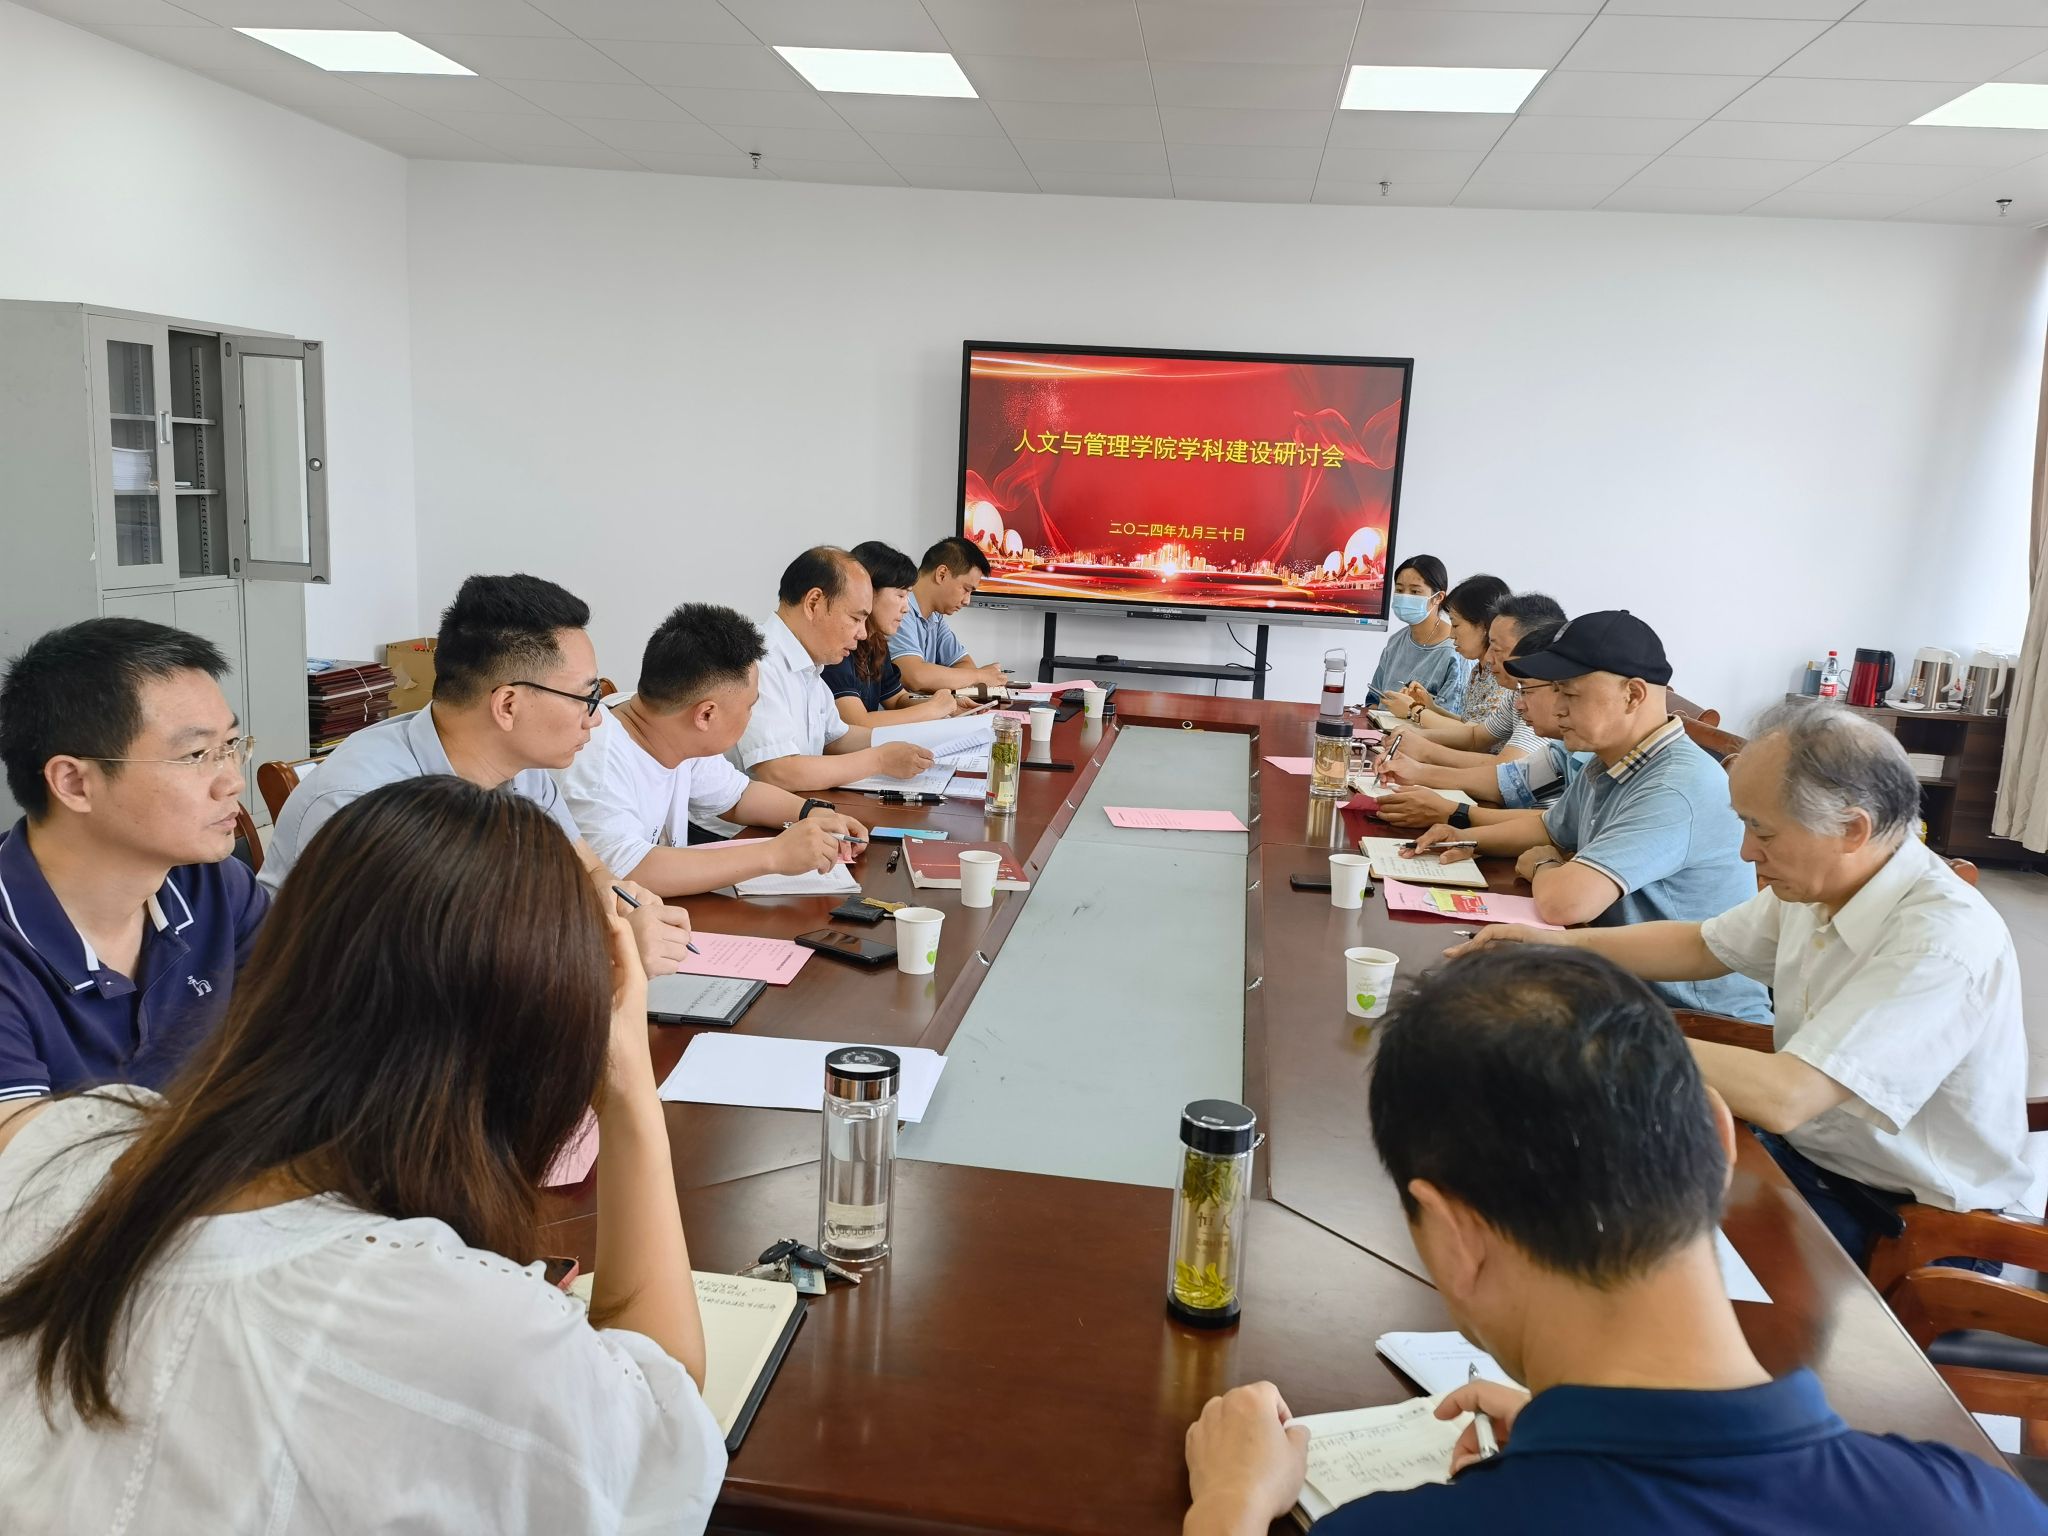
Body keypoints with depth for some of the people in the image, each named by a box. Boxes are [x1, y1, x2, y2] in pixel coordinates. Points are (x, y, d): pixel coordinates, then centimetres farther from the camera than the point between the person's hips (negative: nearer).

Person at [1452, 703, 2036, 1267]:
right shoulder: (1820, 882, -4)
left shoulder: (1945, 941, -29)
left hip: (1911, 1224, -7)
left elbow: (1781, 1097, -36)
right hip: (1807, 1149, 7)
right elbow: (1702, 946, 13)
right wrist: (1567, 944, -1)